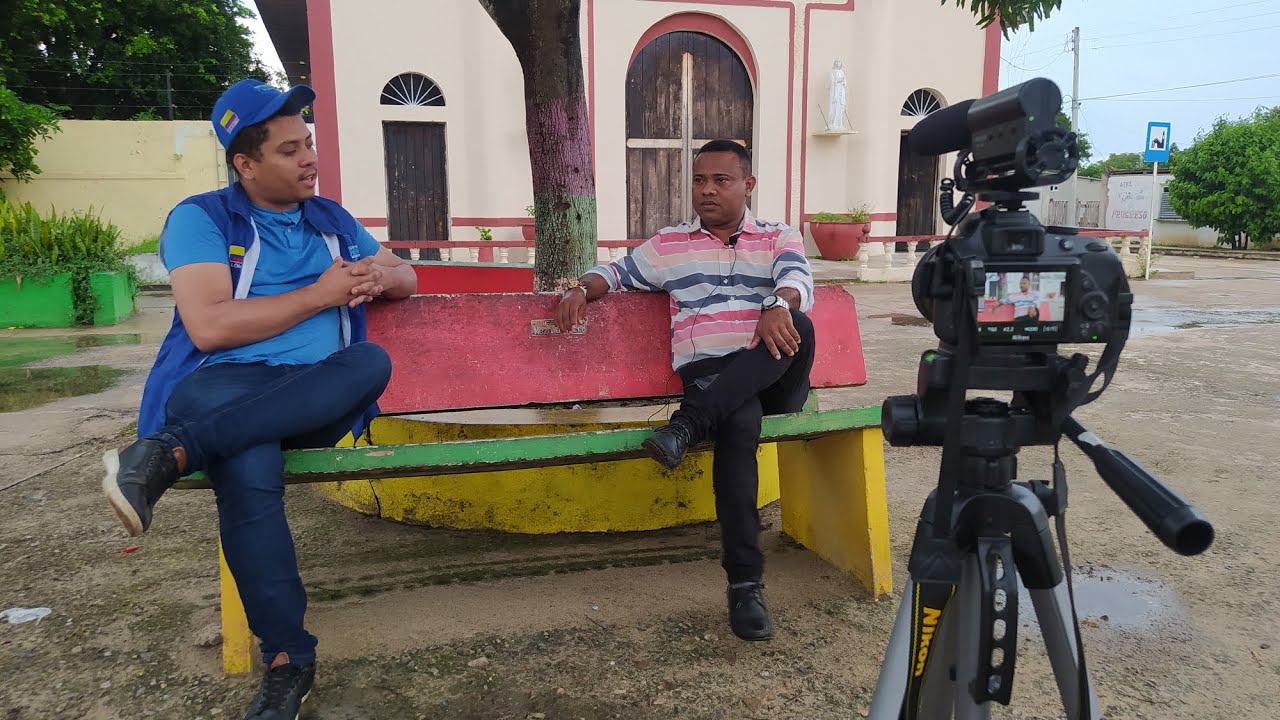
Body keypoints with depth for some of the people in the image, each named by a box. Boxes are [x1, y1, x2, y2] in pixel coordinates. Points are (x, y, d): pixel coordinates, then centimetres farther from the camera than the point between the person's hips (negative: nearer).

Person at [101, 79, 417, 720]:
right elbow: (208, 326, -11)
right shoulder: (200, 219, 4)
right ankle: (287, 660, -24)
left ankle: (171, 453, -34)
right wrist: (320, 293, -9)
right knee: (250, 471, -38)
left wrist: (378, 275, -1)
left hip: (317, 396, 4)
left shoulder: (333, 219, 20)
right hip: (225, 386, -4)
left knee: (373, 361, -31)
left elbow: (407, 278, 25)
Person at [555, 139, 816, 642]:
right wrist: (582, 289, 0)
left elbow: (798, 281, -3)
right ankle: (745, 583, -36)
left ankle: (688, 425, -38)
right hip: (708, 373, -1)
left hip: (775, 376, 1)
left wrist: (779, 305, -29)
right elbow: (619, 271, 25)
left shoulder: (779, 238, 17)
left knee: (798, 327, -35)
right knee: (739, 425, -36)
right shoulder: (669, 245, 22)